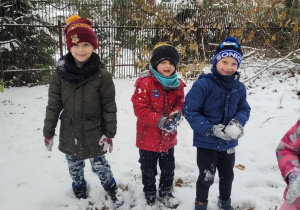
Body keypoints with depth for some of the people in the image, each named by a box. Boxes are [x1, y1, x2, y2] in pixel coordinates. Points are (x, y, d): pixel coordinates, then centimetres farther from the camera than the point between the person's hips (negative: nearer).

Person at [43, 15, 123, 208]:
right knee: (74, 167, 20)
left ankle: (112, 189, 38)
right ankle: (80, 192, 47)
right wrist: (48, 132, 2)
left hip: (94, 132, -3)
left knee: (99, 165, 10)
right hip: (69, 132, 3)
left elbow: (109, 106, -9)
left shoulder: (102, 75, -14)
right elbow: (54, 105, -2)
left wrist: (109, 133, -7)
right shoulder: (60, 73, -8)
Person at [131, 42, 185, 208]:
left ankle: (166, 192, 43)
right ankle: (150, 193, 41)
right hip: (148, 137, -4)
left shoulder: (178, 84, -3)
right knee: (148, 170, 16)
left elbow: (180, 104, 6)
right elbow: (139, 108, -21)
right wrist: (159, 121, -29)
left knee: (168, 168, 20)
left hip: (168, 137, 4)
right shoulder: (145, 83, -19)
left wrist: (176, 115, -17)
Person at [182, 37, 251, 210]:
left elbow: (244, 109, 7)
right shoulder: (203, 84, -20)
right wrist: (210, 129, -25)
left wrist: (237, 123, -16)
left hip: (229, 143, 5)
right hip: (206, 142, -5)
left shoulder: (239, 87, -4)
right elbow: (189, 110, -20)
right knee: (207, 177, 9)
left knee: (227, 175, 23)